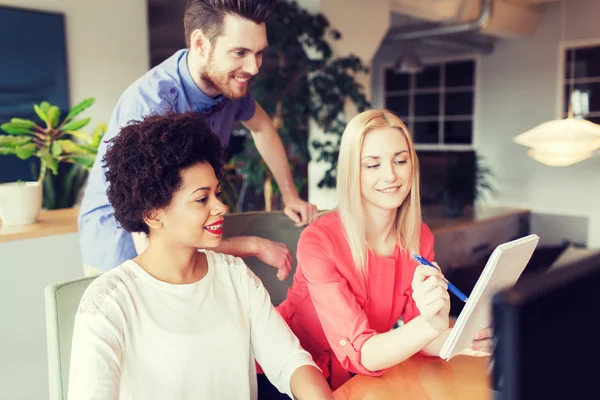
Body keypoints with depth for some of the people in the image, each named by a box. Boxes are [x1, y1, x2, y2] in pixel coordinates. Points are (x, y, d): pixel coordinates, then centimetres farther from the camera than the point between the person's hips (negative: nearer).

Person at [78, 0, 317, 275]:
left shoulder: (230, 81, -13)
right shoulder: (150, 106, -34)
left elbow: (261, 126, 13)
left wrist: (289, 194, 10)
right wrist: (254, 245, -26)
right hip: (122, 243, -6)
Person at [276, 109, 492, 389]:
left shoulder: (420, 238, -5)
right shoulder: (318, 241, -21)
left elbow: (418, 337, -7)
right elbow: (358, 352, -26)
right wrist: (430, 324, -42)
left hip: (368, 377, 5)